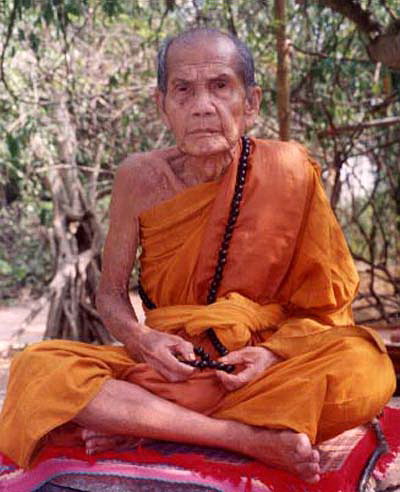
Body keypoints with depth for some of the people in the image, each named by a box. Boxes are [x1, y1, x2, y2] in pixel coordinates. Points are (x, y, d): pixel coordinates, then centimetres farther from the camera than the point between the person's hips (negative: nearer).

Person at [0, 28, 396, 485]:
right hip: (168, 363, 1)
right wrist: (141, 339, -16)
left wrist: (275, 353, -19)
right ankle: (252, 438, -28)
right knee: (37, 369, -24)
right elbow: (110, 292, 6)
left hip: (262, 370, 0)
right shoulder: (141, 178, -4)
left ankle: (131, 422, -22)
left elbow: (322, 300, 0)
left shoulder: (289, 169, -7)